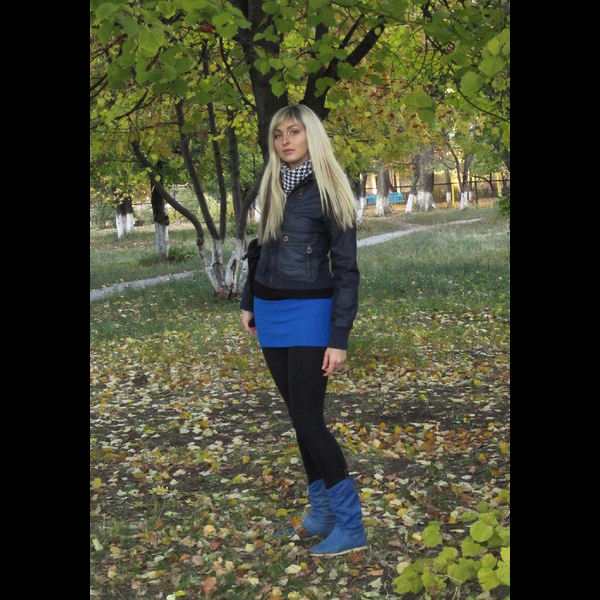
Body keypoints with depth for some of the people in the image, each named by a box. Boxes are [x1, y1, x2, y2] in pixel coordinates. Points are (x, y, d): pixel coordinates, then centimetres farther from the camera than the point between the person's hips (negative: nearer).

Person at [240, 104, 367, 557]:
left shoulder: (328, 192, -10)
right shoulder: (273, 187, 9)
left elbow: (346, 270, -11)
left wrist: (339, 338, -16)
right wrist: (249, 302, 18)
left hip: (308, 313, -6)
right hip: (270, 313, 7)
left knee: (308, 419, -9)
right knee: (298, 416, 9)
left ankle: (351, 527, 0)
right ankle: (322, 509, 20)